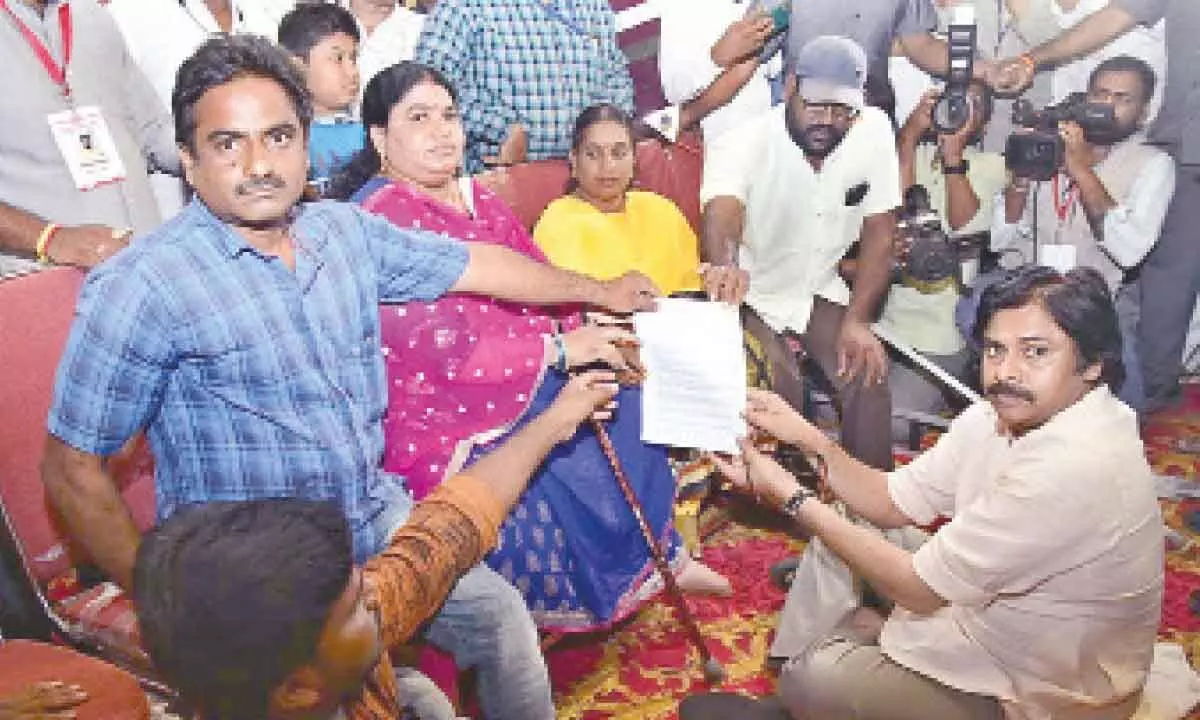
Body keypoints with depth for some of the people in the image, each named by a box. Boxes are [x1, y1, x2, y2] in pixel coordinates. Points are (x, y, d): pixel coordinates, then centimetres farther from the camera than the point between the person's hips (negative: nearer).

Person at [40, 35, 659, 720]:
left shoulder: (348, 230, 2)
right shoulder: (141, 288, -17)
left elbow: (473, 264, 14)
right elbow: (72, 467, -13)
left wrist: (598, 290, 24)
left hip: (378, 515, 6)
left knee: (504, 619, 3)